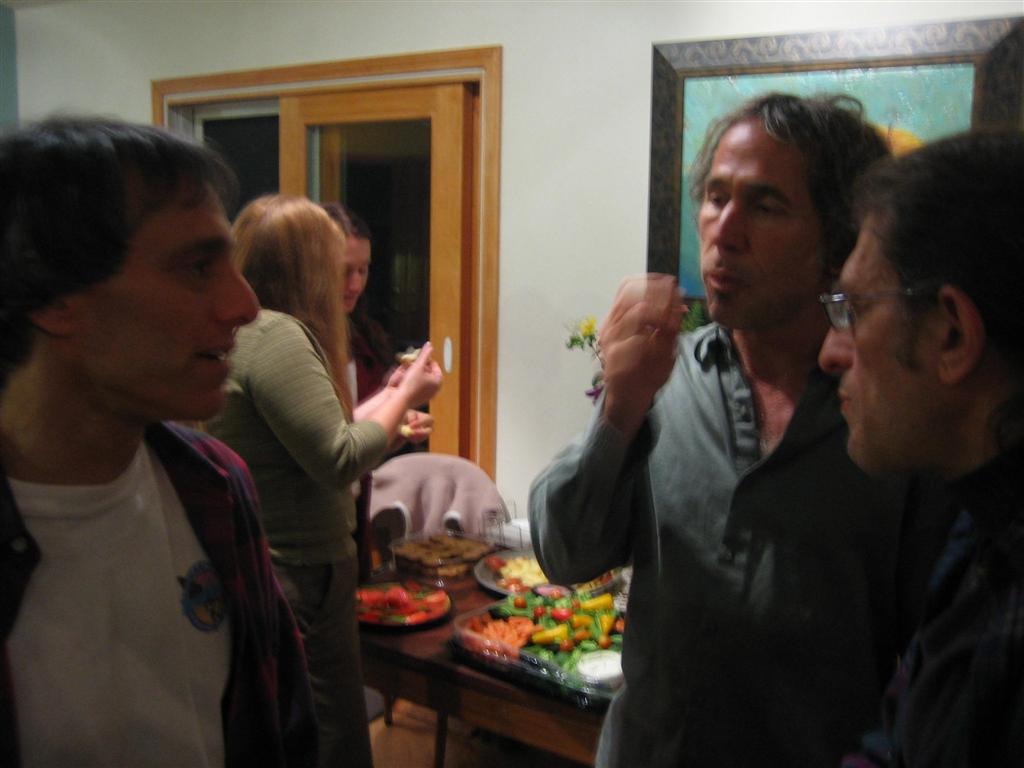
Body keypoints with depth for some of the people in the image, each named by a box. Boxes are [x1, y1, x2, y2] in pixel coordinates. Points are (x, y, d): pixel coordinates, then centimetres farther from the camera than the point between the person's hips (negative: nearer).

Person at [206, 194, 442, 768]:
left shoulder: (235, 331, 11)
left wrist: (389, 401, 20)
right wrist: (406, 396, -8)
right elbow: (340, 461, -22)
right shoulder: (278, 337, -19)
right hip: (301, 575, -10)